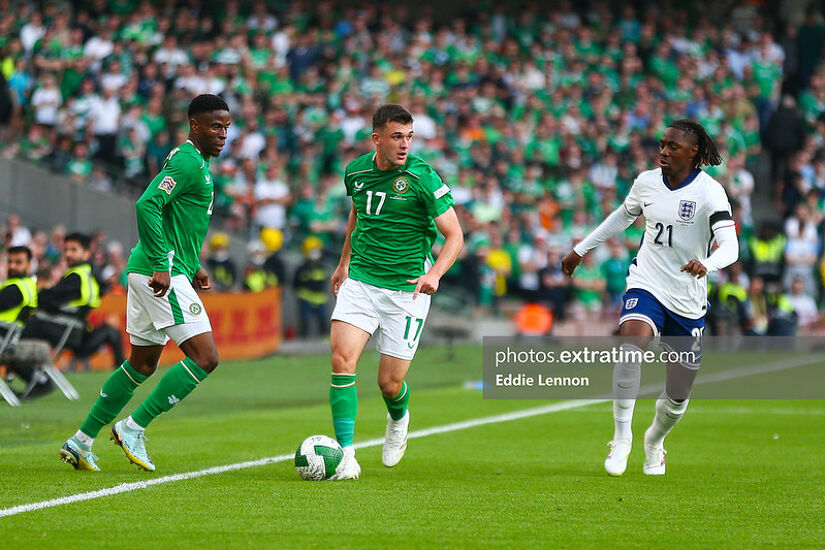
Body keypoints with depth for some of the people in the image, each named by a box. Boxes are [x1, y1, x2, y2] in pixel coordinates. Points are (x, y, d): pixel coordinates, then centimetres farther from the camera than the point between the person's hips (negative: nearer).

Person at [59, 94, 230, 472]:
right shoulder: (188, 163, -13)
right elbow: (147, 205, -25)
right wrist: (161, 267, -26)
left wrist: (193, 267, 22)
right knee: (204, 357, -12)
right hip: (165, 275, -11)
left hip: (147, 271, 11)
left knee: (143, 363, 17)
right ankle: (133, 428, -7)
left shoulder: (198, 163, 19)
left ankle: (81, 442, 20)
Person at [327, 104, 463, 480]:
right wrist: (344, 263, 28)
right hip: (359, 280, 3)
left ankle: (398, 420, 38)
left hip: (406, 289, -3)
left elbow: (454, 235, -12)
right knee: (342, 360, -17)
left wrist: (434, 273, -28)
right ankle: (345, 454, -14)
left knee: (390, 383, 1)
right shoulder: (356, 172, 2)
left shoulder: (422, 177, -13)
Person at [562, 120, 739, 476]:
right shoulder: (646, 182, 1)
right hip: (646, 286, 1)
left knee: (678, 397, 5)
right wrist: (581, 249, 26)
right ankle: (621, 438, -23)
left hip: (688, 300, -1)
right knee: (631, 343, -32)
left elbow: (730, 247, -23)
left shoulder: (709, 192, -12)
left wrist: (706, 264, -45)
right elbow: (622, 217, 22)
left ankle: (654, 441, 39)